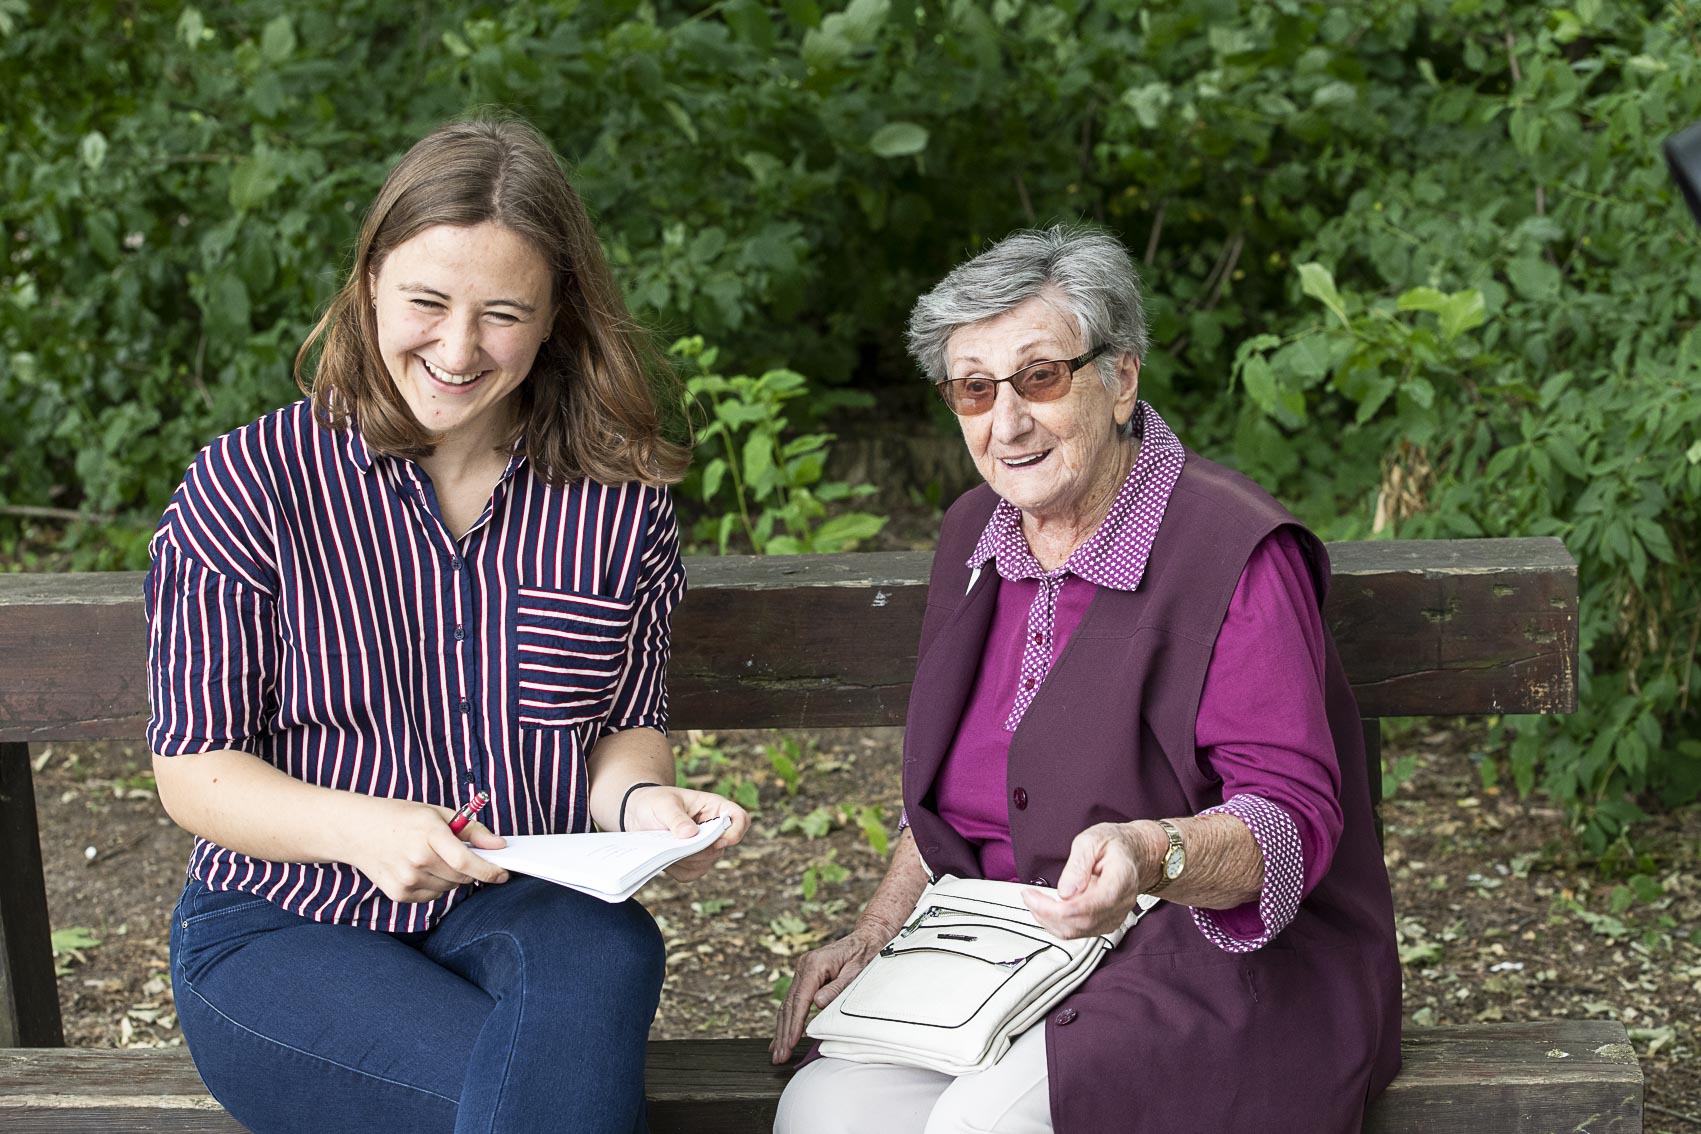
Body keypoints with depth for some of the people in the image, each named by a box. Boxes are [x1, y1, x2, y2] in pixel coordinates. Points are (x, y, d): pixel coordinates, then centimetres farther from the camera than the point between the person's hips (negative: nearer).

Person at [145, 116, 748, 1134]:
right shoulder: (250, 485, -8)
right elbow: (193, 765, -7)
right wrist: (359, 827, -27)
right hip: (283, 929, -3)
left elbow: (627, 724, 8)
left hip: (529, 909, 3)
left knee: (604, 958, -34)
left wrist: (643, 799, -17)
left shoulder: (616, 496, 1)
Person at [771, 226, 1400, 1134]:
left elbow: (1293, 822, -18)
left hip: (1225, 957, -6)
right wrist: (873, 938, 9)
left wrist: (1150, 857, -37)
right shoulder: (977, 533, 10)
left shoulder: (1233, 554, -13)